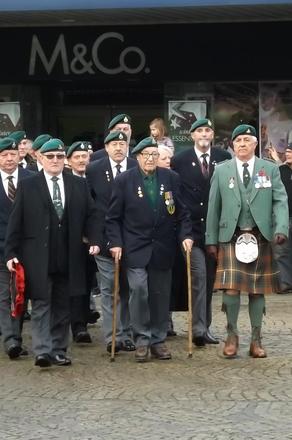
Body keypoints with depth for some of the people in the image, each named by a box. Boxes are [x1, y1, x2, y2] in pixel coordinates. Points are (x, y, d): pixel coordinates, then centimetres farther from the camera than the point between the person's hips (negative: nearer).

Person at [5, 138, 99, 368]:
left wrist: (94, 240, -5)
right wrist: (11, 253, -5)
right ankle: (43, 351, -6)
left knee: (62, 306, 8)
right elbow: (16, 222, 1)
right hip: (38, 258, -3)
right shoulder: (27, 186, 2)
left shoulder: (79, 185, 9)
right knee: (41, 304, -4)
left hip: (67, 259, 3)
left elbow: (90, 215, 10)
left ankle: (59, 351, 16)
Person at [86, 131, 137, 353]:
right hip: (105, 239, -1)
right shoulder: (94, 170, 1)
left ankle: (126, 335, 14)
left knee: (128, 289, 7)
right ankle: (112, 337, 4)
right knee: (109, 289, 1)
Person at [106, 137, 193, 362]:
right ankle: (142, 340, 0)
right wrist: (115, 243, -7)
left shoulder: (171, 178, 6)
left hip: (163, 248, 3)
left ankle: (158, 340, 18)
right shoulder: (124, 180, 0)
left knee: (161, 294, 6)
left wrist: (186, 235, -3)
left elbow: (181, 212, 10)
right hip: (136, 248, -2)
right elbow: (113, 217, 2)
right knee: (138, 289, -14)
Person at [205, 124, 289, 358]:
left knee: (258, 290, 6)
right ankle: (232, 335, 10)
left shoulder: (270, 169, 6)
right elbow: (213, 207, 7)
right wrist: (211, 240, 3)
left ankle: (256, 339, 16)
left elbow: (280, 201, 1)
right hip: (231, 237, -1)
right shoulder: (222, 171, 7)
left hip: (260, 238, 1)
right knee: (231, 289, -9)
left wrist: (281, 229, -14)